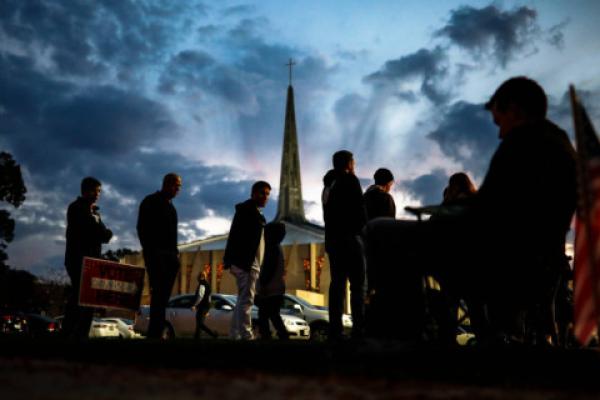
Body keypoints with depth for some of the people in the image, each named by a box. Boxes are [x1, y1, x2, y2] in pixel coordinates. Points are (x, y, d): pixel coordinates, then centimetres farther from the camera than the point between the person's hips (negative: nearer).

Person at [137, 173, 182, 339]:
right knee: (158, 293, -14)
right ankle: (155, 333, -15)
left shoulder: (170, 206, 22)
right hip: (156, 254, -7)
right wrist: (150, 251, -14)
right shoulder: (151, 201, 1)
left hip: (169, 255, 7)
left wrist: (175, 253, 11)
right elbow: (142, 228, -6)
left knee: (163, 295, 1)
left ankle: (156, 333, 3)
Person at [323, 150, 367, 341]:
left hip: (332, 239, 7)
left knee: (337, 283, 8)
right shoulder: (350, 180, -6)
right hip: (349, 238, -7)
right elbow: (360, 210, -12)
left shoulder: (328, 185, 16)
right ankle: (359, 329, -10)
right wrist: (359, 227, 4)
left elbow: (329, 215, 15)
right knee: (357, 285, -5)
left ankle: (335, 330, 7)